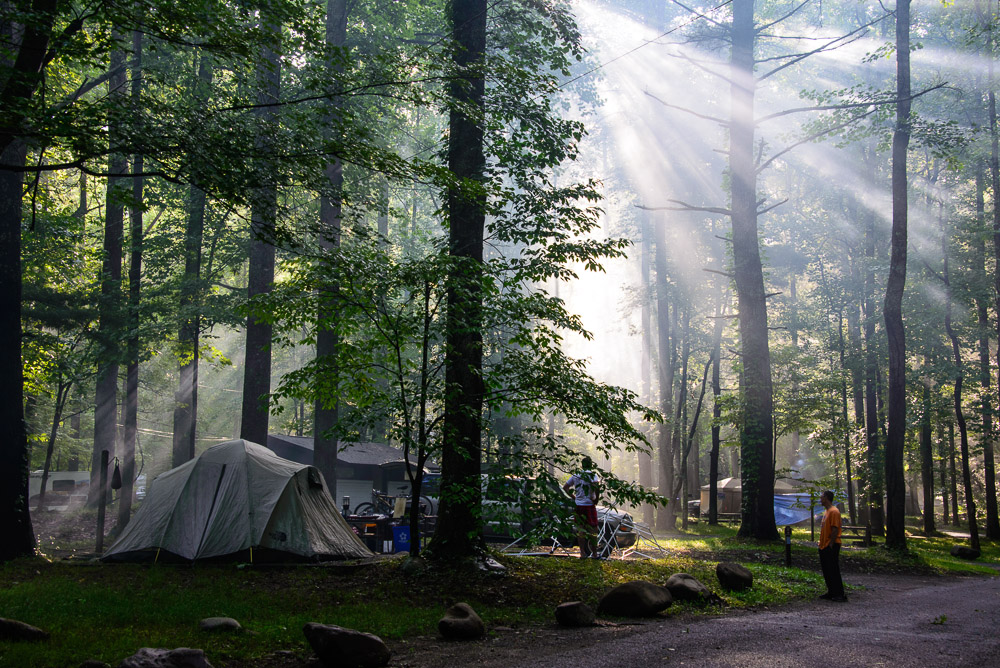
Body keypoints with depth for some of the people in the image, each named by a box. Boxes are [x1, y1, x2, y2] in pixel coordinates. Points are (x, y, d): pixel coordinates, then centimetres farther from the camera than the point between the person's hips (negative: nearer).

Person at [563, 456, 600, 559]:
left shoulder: (575, 475, 9)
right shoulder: (592, 475, -7)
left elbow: (565, 487, 11)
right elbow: (595, 486, -25)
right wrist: (596, 499, -13)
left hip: (578, 505, 4)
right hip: (589, 504, -4)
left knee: (580, 529, 9)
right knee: (593, 530, 5)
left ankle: (582, 553, 10)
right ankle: (594, 553, 10)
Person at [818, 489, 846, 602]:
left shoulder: (834, 511, -15)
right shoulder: (827, 511, 17)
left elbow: (835, 529, -20)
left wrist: (831, 545, -21)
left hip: (831, 546, -10)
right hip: (824, 546, 10)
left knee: (833, 570, -8)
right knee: (826, 571, 12)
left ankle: (839, 595, -5)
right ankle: (831, 592, 19)